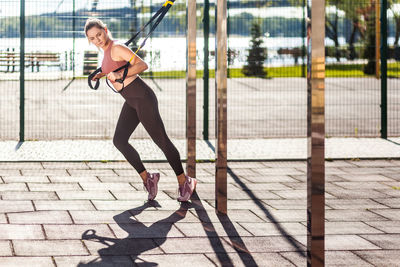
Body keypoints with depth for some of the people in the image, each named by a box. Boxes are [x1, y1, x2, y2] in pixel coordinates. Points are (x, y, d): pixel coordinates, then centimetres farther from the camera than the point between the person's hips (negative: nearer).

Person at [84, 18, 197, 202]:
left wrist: (119, 74, -32)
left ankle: (184, 181, 14)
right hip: (131, 101, 9)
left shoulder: (117, 48, -16)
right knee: (119, 140, -3)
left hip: (142, 97, -9)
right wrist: (103, 74, 15)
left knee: (161, 140, 0)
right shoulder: (107, 50, 11)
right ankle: (147, 178, 6)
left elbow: (142, 65, -23)